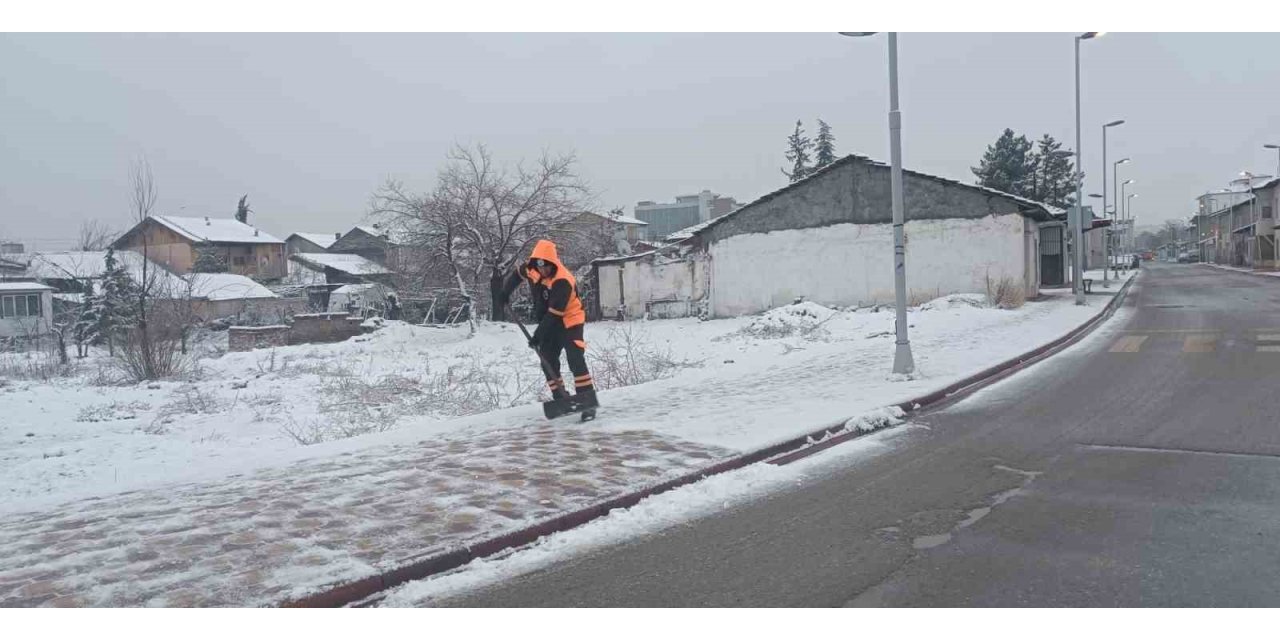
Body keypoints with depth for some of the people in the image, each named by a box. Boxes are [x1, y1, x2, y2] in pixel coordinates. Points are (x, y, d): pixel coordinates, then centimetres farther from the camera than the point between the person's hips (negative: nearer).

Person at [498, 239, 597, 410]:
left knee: (575, 360, -20)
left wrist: (538, 335, -28)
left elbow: (554, 314, -29)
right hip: (549, 325, 8)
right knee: (548, 362, 6)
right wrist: (505, 293, 13)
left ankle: (587, 397, -22)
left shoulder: (563, 281, -30)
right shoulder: (531, 270, -8)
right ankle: (560, 398, 14)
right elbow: (516, 274, 17)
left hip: (569, 321, -8)